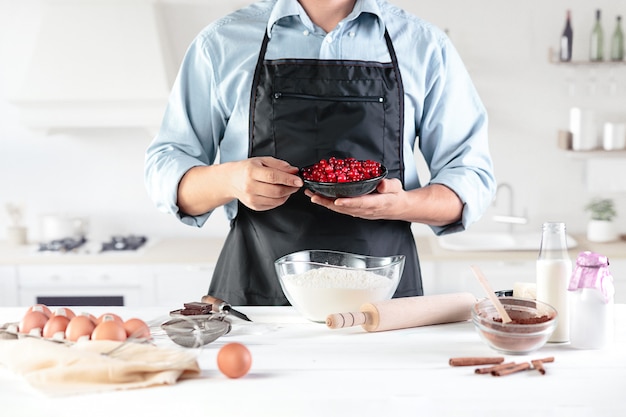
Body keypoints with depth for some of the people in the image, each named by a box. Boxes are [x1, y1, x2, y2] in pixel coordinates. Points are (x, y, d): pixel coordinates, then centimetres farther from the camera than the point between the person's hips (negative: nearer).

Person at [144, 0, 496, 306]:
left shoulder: (426, 45, 9)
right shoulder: (223, 42, 8)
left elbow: (472, 177, 9)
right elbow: (165, 168, 10)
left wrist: (400, 204, -13)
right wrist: (231, 180, -13)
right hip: (254, 295, 0)